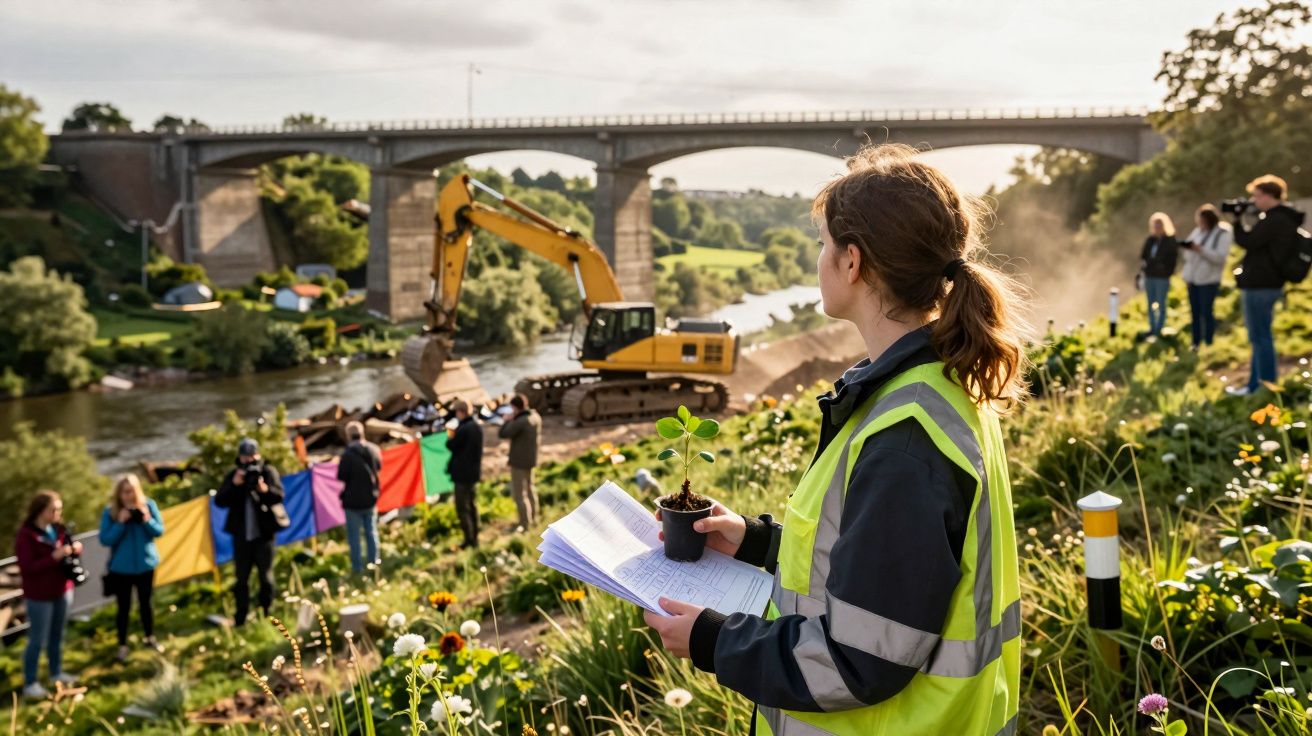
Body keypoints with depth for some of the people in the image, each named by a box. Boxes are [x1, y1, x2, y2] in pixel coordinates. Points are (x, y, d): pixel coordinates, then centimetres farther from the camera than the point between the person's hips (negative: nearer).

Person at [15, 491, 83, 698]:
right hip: (39, 596, -6)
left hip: (63, 590, 7)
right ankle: (30, 684, 11)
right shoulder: (26, 535, -17)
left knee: (57, 635, 17)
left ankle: (56, 672, 33)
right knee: (38, 640, 0)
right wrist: (54, 557, -29)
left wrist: (75, 548, -7)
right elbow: (27, 568, -21)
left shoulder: (57, 529, 3)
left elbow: (68, 552, 16)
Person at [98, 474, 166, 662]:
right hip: (121, 568, -2)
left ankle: (150, 638, 36)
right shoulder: (110, 511, -13)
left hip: (145, 564, 2)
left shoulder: (148, 505, -9)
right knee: (124, 607, 8)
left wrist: (147, 521, -24)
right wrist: (120, 523, -27)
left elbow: (160, 530, -5)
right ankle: (122, 645, 24)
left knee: (145, 603, 18)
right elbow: (105, 540, -15)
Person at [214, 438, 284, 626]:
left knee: (266, 575, 7)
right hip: (241, 534, 2)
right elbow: (219, 501, -4)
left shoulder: (268, 471, -2)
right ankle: (240, 616, 19)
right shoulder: (233, 475, 5)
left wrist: (266, 490, -34)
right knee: (241, 577, 9)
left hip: (264, 532, -2)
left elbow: (279, 496, -14)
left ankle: (266, 613, 18)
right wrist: (234, 485, -18)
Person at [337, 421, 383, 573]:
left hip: (353, 500, -5)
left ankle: (357, 566, 13)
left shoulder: (347, 454, -23)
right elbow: (379, 467, 9)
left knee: (354, 535, 8)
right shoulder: (374, 449, -6)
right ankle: (374, 562, 25)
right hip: (371, 498, 5)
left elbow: (341, 477, -17)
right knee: (371, 532, 18)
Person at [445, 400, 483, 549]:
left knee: (462, 508, -1)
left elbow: (451, 446, -14)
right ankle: (474, 538, 25)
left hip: (462, 472, -9)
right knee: (471, 505, 18)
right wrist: (455, 435, 7)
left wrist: (450, 435, 5)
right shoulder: (477, 426, 5)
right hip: (474, 471, 9)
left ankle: (469, 540, 0)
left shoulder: (463, 429, -23)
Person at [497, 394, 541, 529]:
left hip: (519, 461, -9)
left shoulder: (519, 422, -26)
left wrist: (509, 420, -8)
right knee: (529, 488, 22)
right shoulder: (535, 417, 0)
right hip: (531, 458, 9)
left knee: (519, 493, 1)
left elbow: (502, 434, -18)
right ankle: (533, 518, 33)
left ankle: (525, 524, 8)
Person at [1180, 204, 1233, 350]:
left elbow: (1220, 257, -19)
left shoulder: (1222, 234, -8)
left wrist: (1200, 250, -26)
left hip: (1208, 279, -6)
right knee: (1194, 313, 9)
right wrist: (1186, 250, -5)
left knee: (1206, 313, -3)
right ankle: (1195, 344, 16)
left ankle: (1208, 345, 5)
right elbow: (1189, 254, 16)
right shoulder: (1197, 231, 11)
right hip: (1192, 278, 6)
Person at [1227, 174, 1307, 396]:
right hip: (1263, 284, 11)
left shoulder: (1275, 220, -19)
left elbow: (1247, 241, -18)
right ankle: (1256, 384, 23)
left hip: (1260, 286, -11)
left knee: (1260, 337, -6)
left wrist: (1237, 220, -7)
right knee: (1259, 337, 16)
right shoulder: (1282, 219, 15)